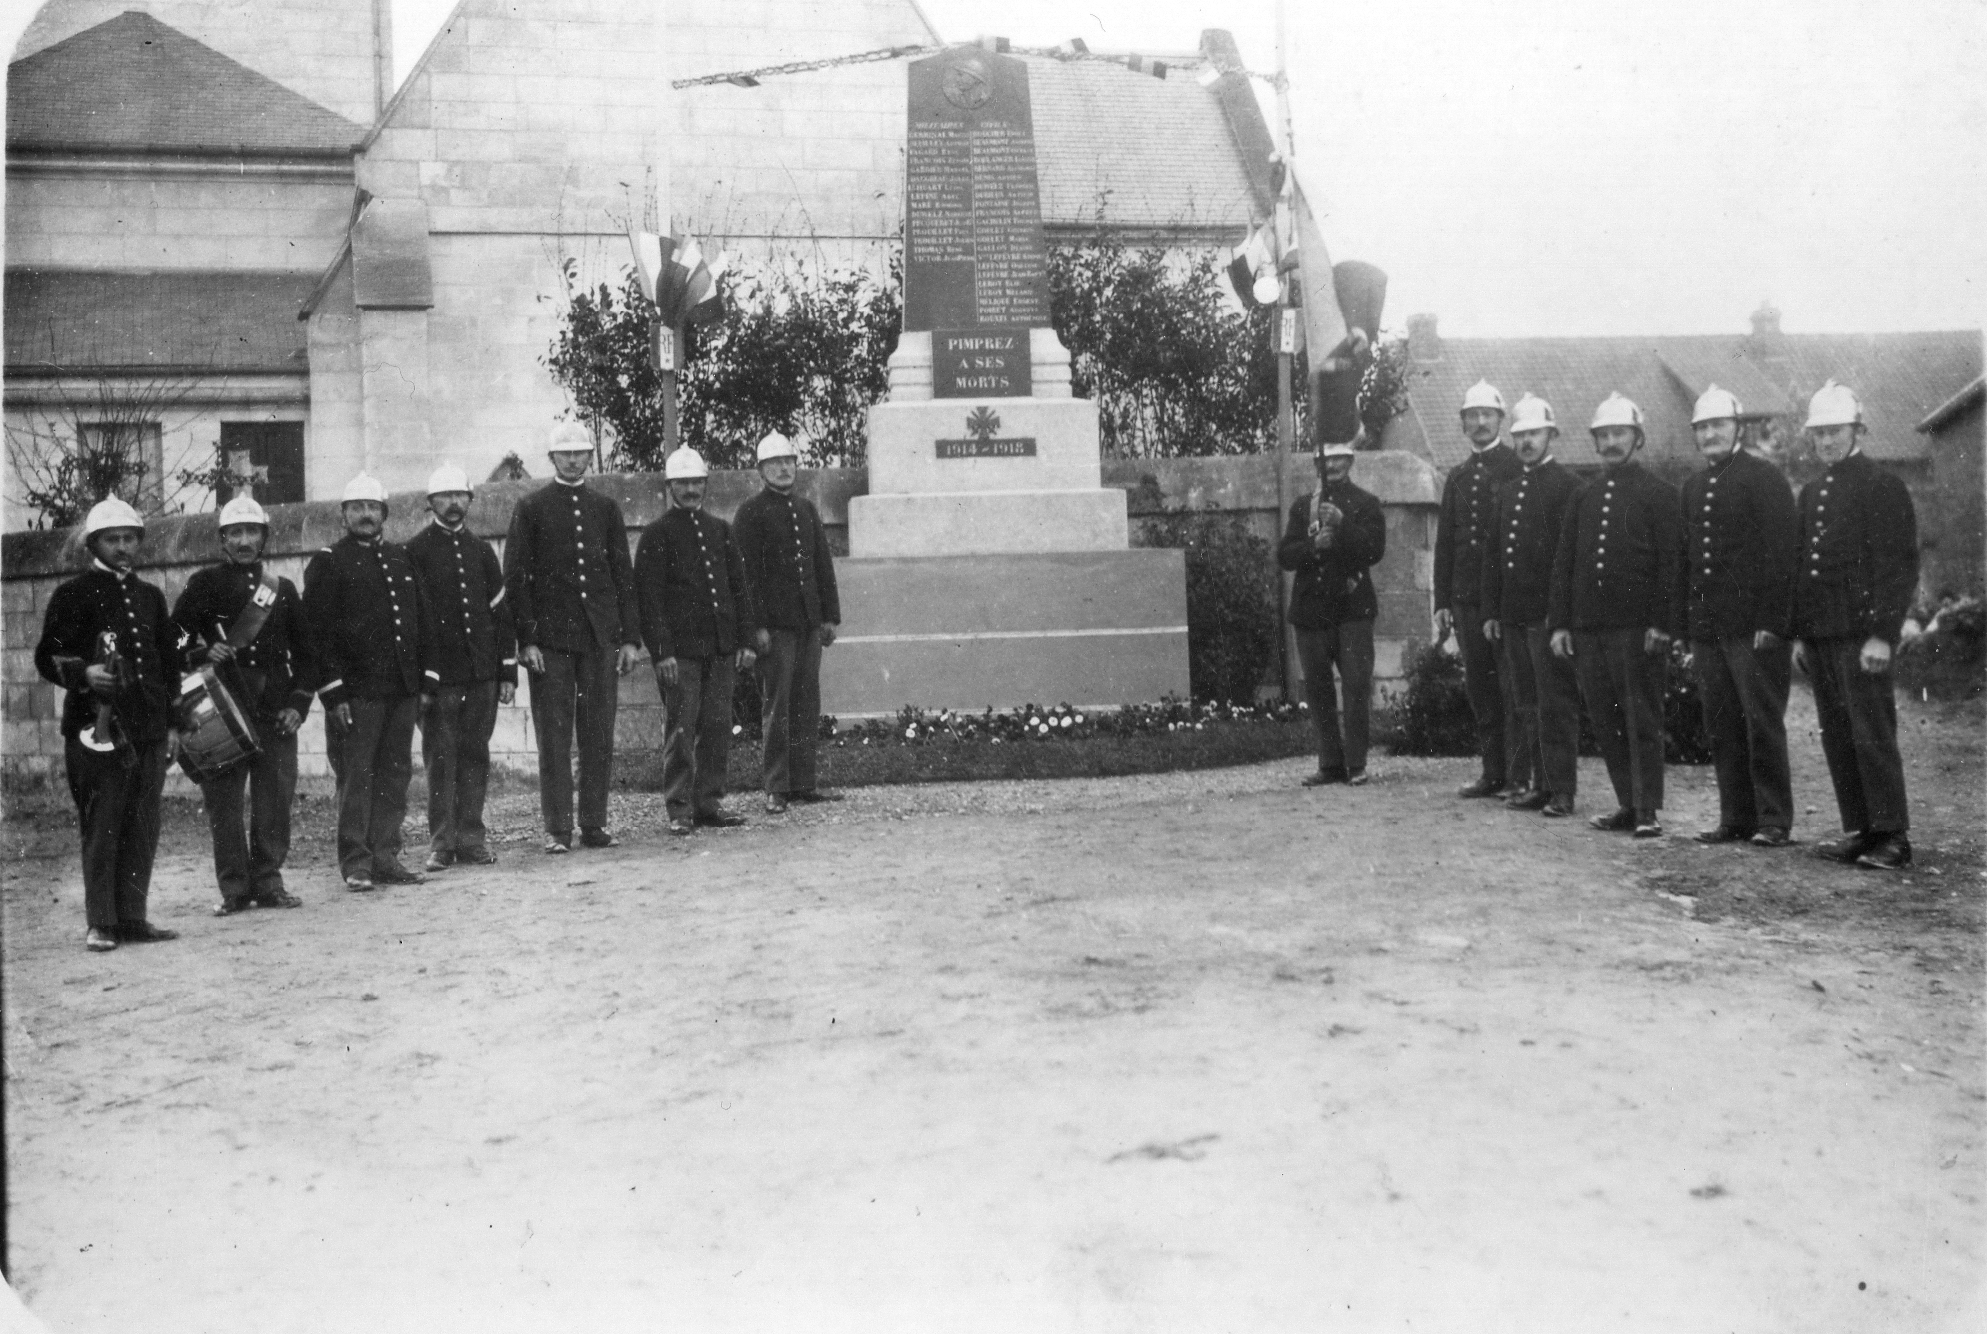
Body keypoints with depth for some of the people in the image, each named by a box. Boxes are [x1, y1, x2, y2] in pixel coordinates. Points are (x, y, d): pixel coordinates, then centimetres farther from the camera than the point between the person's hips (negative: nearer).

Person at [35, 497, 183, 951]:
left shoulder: (150, 597, 18)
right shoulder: (73, 595, 2)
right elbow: (47, 658, -2)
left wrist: (172, 716, 16)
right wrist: (84, 674, -21)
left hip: (149, 728, 5)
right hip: (98, 726, -5)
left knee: (143, 828, 6)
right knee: (102, 828, -4)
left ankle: (132, 918, 12)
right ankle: (99, 923, 3)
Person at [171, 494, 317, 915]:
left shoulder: (282, 588, 14)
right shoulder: (205, 584, 6)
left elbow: (305, 651, 15)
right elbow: (175, 638, 8)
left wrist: (298, 703, 5)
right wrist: (203, 653, -12)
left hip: (275, 710, 2)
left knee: (276, 798, 2)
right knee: (223, 801, -2)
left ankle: (268, 882, 12)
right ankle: (234, 888, 6)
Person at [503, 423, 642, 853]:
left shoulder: (606, 508, 13)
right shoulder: (531, 508, 3)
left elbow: (624, 575, 12)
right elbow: (515, 578, 0)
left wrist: (630, 637, 5)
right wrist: (526, 639, -8)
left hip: (601, 637, 3)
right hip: (550, 636, -3)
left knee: (599, 736, 4)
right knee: (554, 736, -1)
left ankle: (594, 825, 12)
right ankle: (557, 830, 4)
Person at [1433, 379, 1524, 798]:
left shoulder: (1518, 469, -1)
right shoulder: (1457, 477, 15)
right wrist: (1442, 603, 10)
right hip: (1467, 599, 5)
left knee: (1511, 686, -2)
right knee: (1479, 687, 8)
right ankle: (1493, 772, 16)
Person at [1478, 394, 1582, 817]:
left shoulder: (1568, 487, -3)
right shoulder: (1507, 489, 17)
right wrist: (1490, 611, 11)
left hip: (1548, 614, -6)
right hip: (1512, 616, 6)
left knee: (1555, 705, -3)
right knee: (1524, 705, 9)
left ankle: (1561, 790, 2)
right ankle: (1535, 783, 16)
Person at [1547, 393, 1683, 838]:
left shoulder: (1658, 493, 1)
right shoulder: (1584, 497, 15)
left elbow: (1670, 563, -4)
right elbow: (1563, 563, 14)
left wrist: (1660, 623, -12)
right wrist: (1560, 622, 7)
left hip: (1637, 628, -5)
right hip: (1589, 627, 5)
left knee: (1642, 720, -2)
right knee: (1605, 722, 8)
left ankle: (1647, 812, 2)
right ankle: (1628, 804, 17)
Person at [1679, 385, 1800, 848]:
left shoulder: (1764, 478, -3)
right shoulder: (1692, 486, 16)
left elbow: (1784, 553, -10)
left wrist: (1772, 623, -16)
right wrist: (1687, 628, 12)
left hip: (1755, 626, -6)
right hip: (1707, 628, 6)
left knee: (1763, 724, -2)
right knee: (1721, 726, 8)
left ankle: (1775, 821, 5)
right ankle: (1736, 819, 14)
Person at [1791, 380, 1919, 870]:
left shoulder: (1884, 487, -4)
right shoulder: (1811, 494, 17)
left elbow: (1902, 567, -10)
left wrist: (1882, 635, -16)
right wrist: (1798, 635, 16)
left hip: (1861, 634, -7)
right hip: (1820, 636, 7)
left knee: (1873, 736, -6)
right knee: (1836, 738, 8)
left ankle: (1893, 838, 0)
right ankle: (1859, 831, 15)